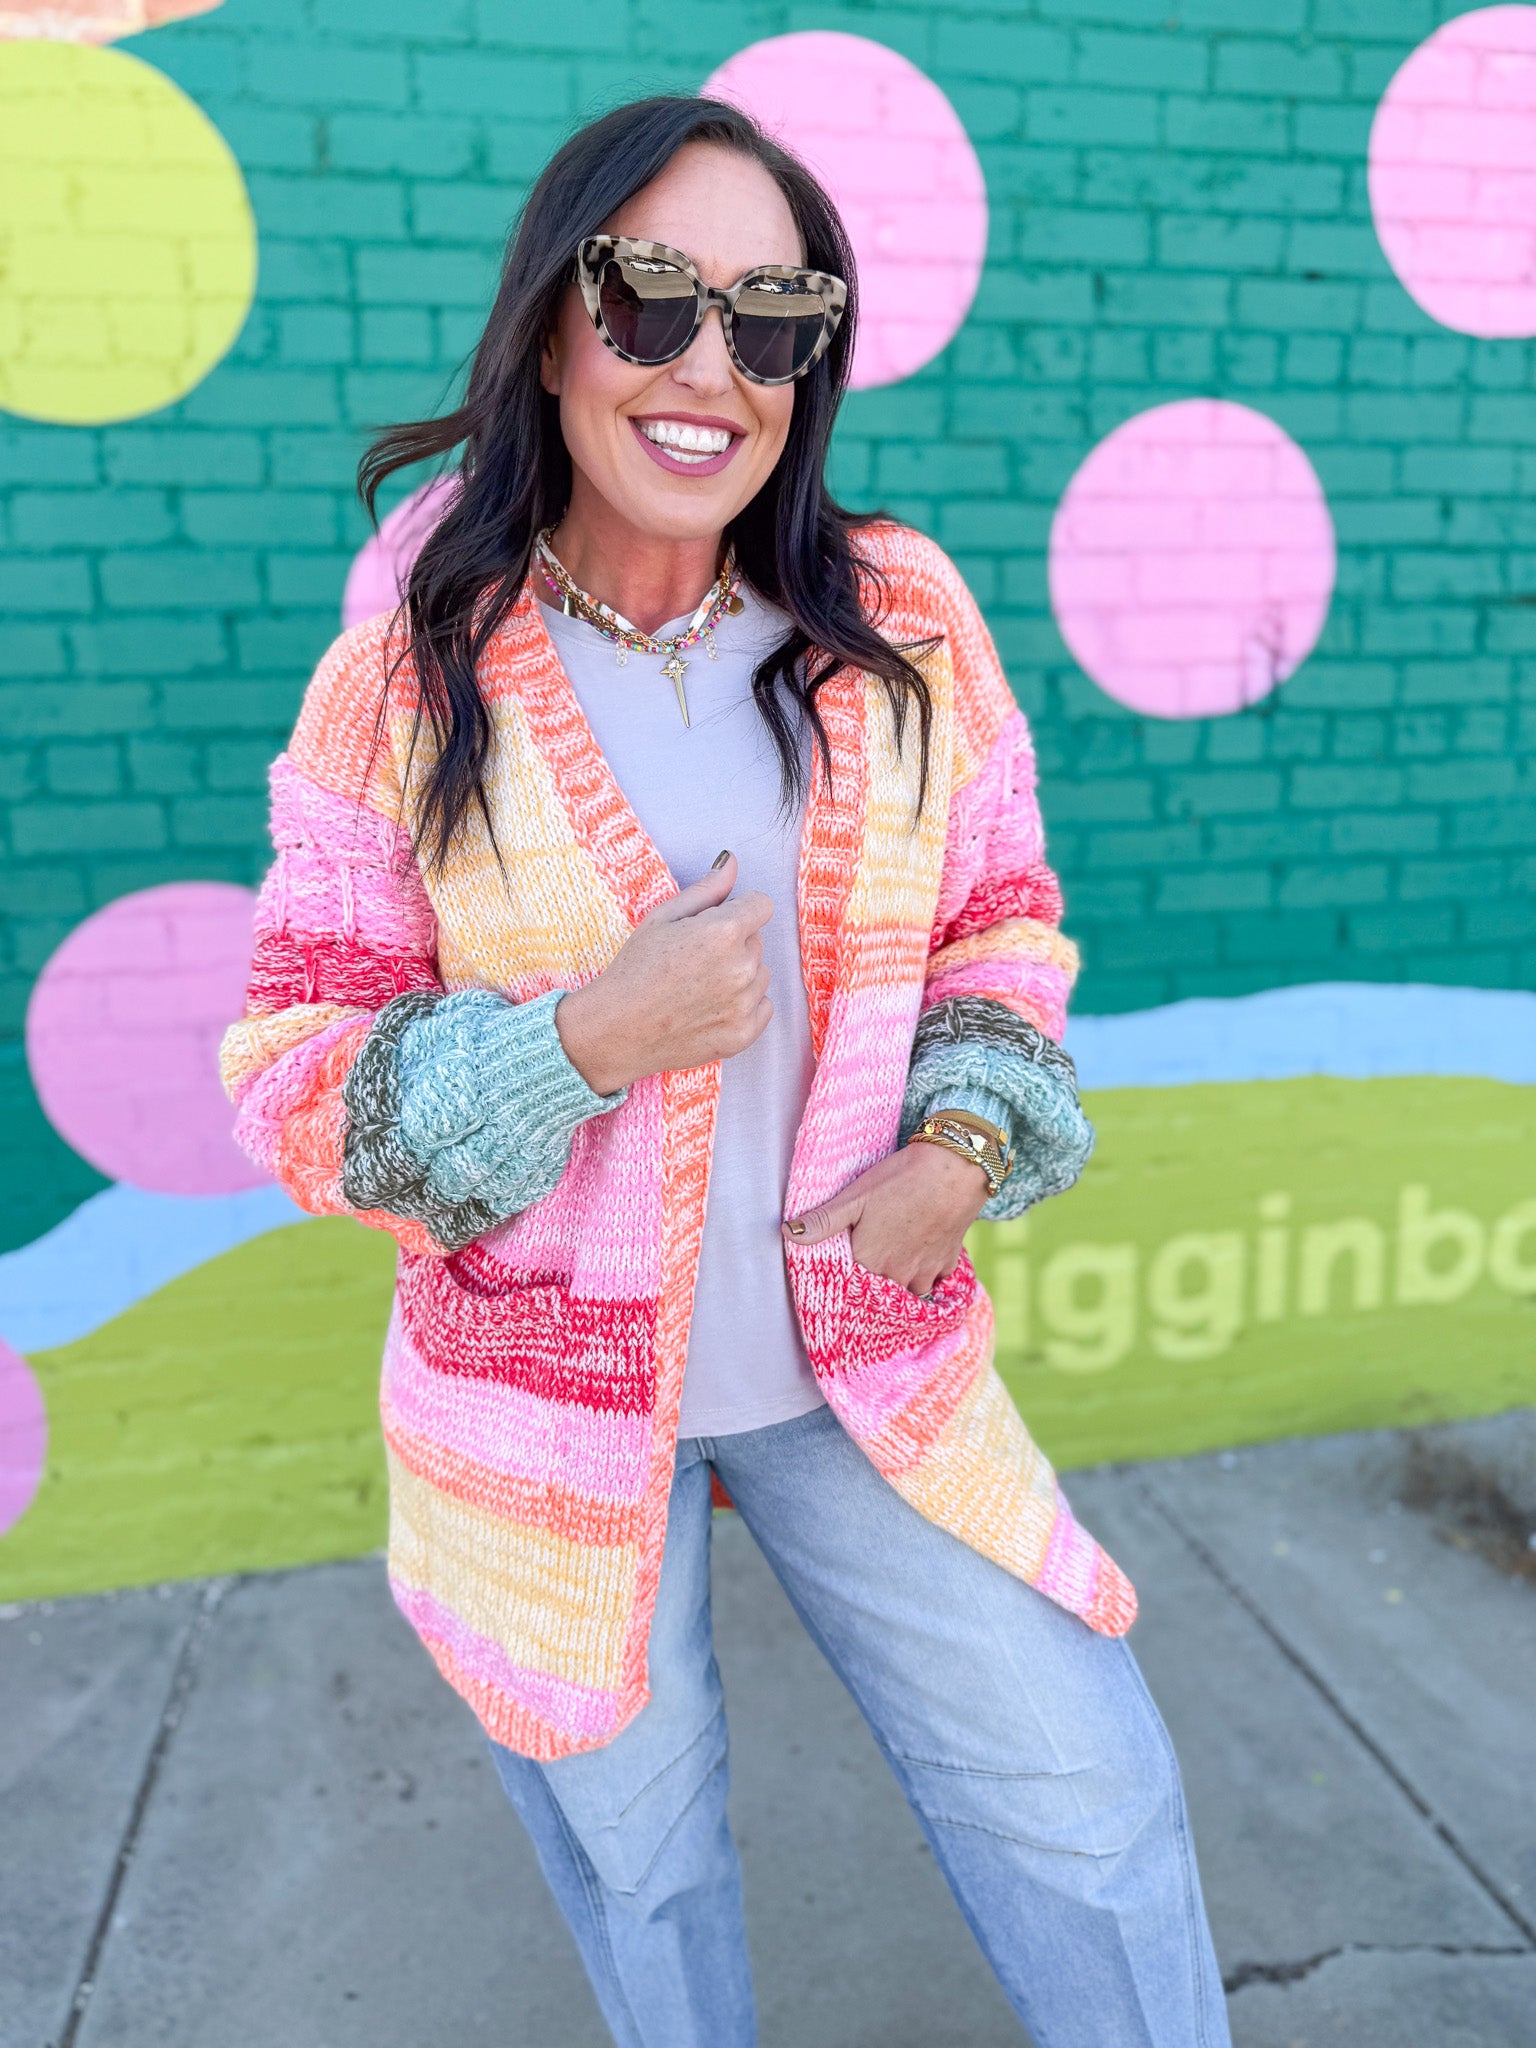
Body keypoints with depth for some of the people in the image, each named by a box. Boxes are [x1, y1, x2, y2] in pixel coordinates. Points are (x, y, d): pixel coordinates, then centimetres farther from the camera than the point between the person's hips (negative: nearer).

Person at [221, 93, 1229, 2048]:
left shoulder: (902, 618, -5)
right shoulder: (406, 683, -11)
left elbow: (1002, 918, 6)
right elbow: (292, 1077, -9)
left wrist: (969, 1148, -13)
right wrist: (584, 1040, -26)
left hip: (868, 1362, 2)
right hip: (549, 1409, -1)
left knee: (1092, 1806, 11)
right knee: (638, 1853, 23)